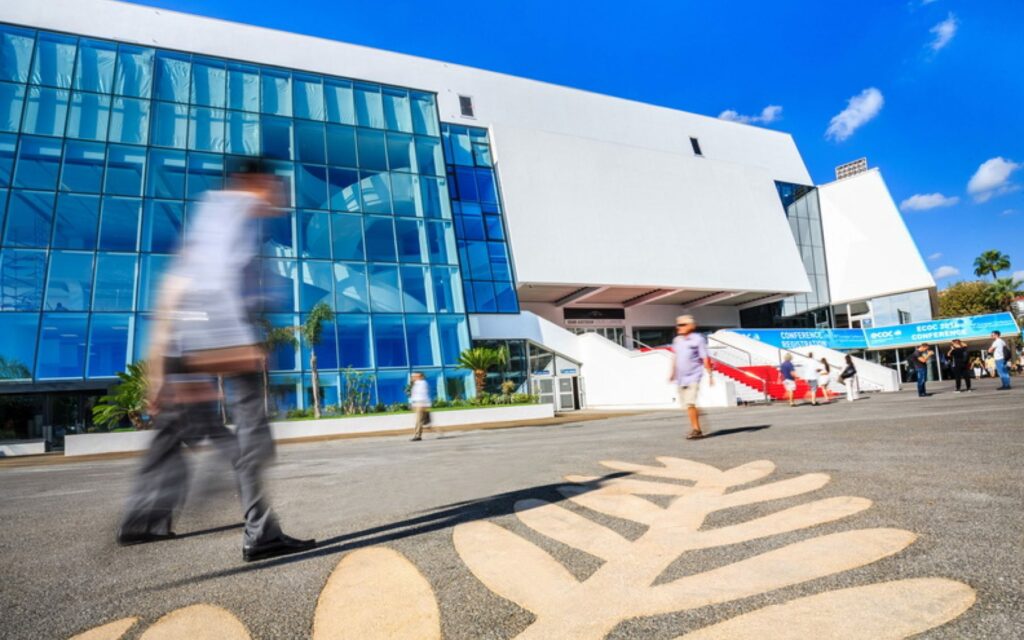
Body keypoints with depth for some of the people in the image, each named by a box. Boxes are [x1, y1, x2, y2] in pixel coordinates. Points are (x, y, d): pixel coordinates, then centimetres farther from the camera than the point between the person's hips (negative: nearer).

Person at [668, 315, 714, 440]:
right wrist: (673, 373, 22)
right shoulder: (677, 340, 12)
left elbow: (705, 359, -7)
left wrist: (710, 375, -8)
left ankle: (696, 429, -8)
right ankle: (695, 429, 19)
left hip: (693, 376, -7)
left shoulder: (698, 339, -6)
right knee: (686, 405, 9)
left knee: (690, 403, -16)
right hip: (680, 378, 7)